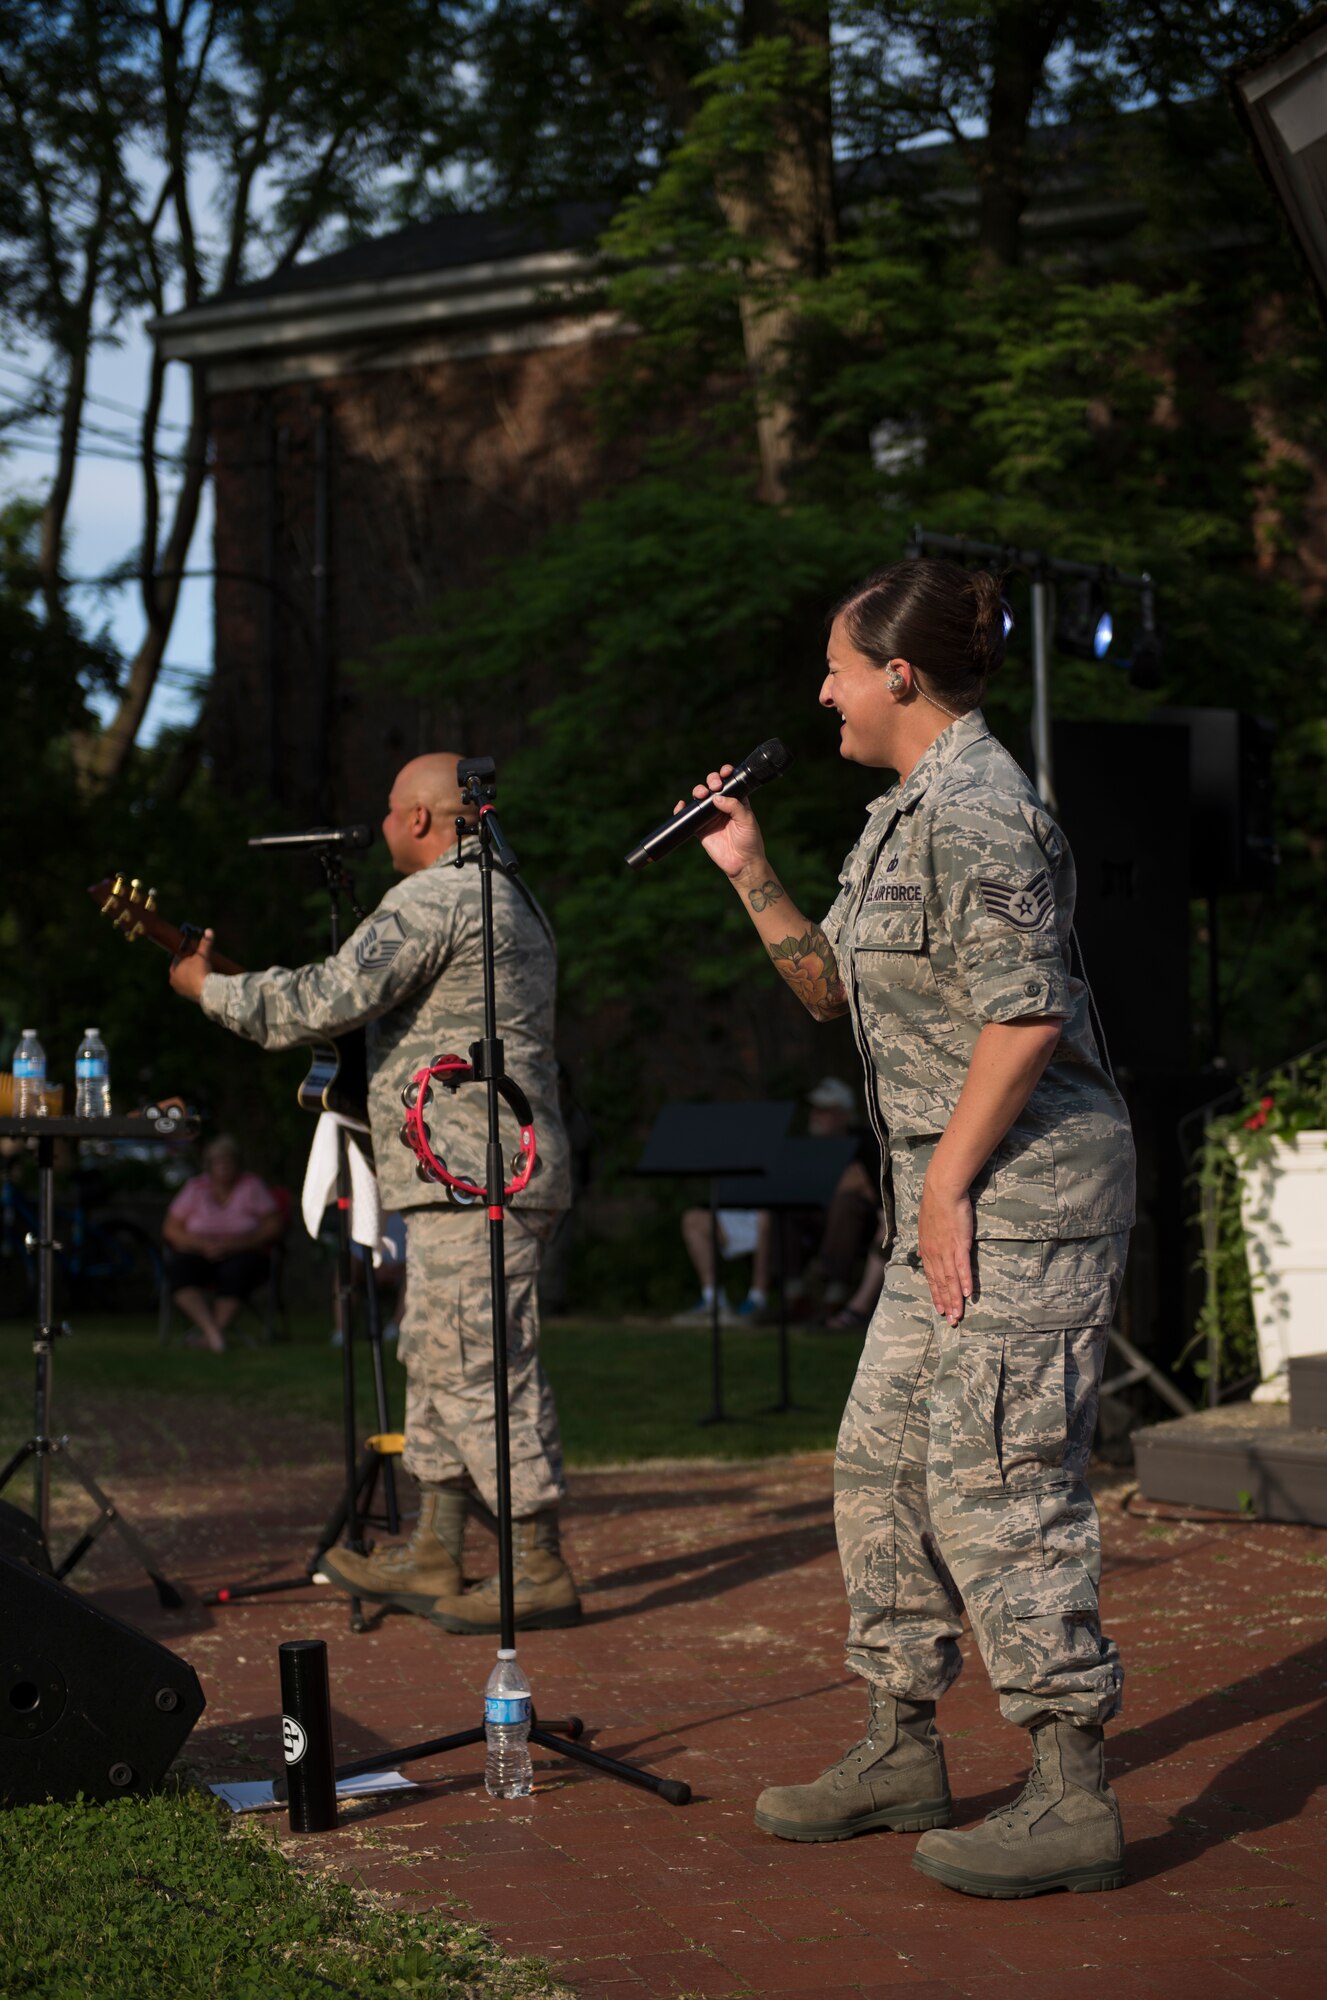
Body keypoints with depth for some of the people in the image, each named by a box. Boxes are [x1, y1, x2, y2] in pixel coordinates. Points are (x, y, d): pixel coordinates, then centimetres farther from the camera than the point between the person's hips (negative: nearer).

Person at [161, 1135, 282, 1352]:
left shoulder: (251, 1186, 4)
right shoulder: (196, 1188, 8)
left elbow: (274, 1226, -3)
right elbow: (170, 1229, 4)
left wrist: (237, 1244, -17)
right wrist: (203, 1244, -15)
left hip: (243, 1254, -1)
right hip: (200, 1255, 2)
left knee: (237, 1269, -37)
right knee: (178, 1267, -31)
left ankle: (219, 1326, -35)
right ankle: (212, 1329, -42)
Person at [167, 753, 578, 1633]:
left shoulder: (434, 899, -12)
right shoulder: (512, 900, 21)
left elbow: (329, 999, -16)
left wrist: (209, 987, -3)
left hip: (473, 1177, -11)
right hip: (507, 1168, 11)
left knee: (481, 1366, -9)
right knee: (438, 1360, 15)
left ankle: (540, 1571, -6)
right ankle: (434, 1558, 20)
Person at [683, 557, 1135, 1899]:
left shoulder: (977, 811, -15)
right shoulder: (903, 815, 17)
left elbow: (1023, 1013, -22)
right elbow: (834, 986, 25)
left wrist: (947, 1182, -19)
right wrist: (751, 874, 13)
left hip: (1023, 1191, -11)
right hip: (952, 1197, 11)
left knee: (995, 1481, -10)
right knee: (881, 1465, 13)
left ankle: (1072, 1800, -3)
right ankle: (901, 1753, 24)